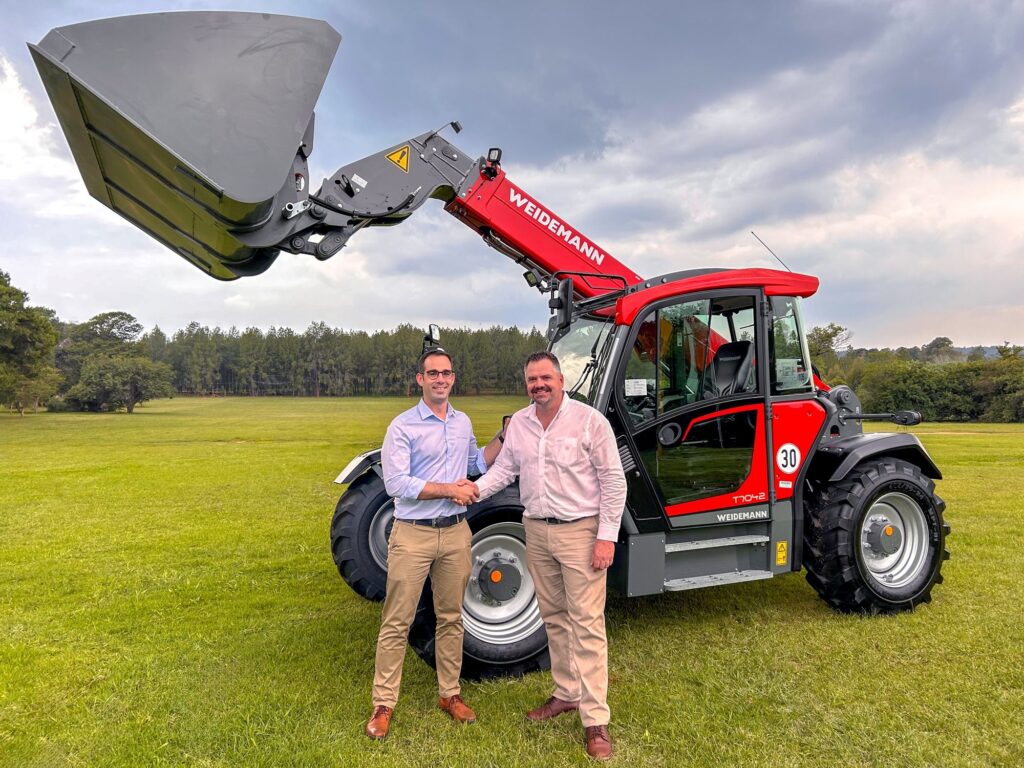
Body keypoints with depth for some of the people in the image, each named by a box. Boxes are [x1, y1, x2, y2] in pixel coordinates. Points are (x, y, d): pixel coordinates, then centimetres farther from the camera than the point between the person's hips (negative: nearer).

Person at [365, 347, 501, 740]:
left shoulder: (463, 422, 9)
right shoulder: (403, 425, -9)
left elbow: (476, 463, 24)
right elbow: (396, 483, -17)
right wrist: (449, 490, -18)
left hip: (455, 532, 5)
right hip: (413, 534, -5)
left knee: (451, 618, 15)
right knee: (397, 622, 2)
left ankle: (450, 693, 29)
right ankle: (383, 704, 15)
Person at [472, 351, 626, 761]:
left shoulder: (589, 420, -13)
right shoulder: (518, 423, 4)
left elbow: (613, 480, -11)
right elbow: (504, 468, 9)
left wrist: (607, 536, -14)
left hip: (580, 531, -6)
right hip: (537, 530, 6)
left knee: (586, 623, -3)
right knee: (554, 618, 16)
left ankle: (595, 719, 6)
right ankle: (567, 693, 33)